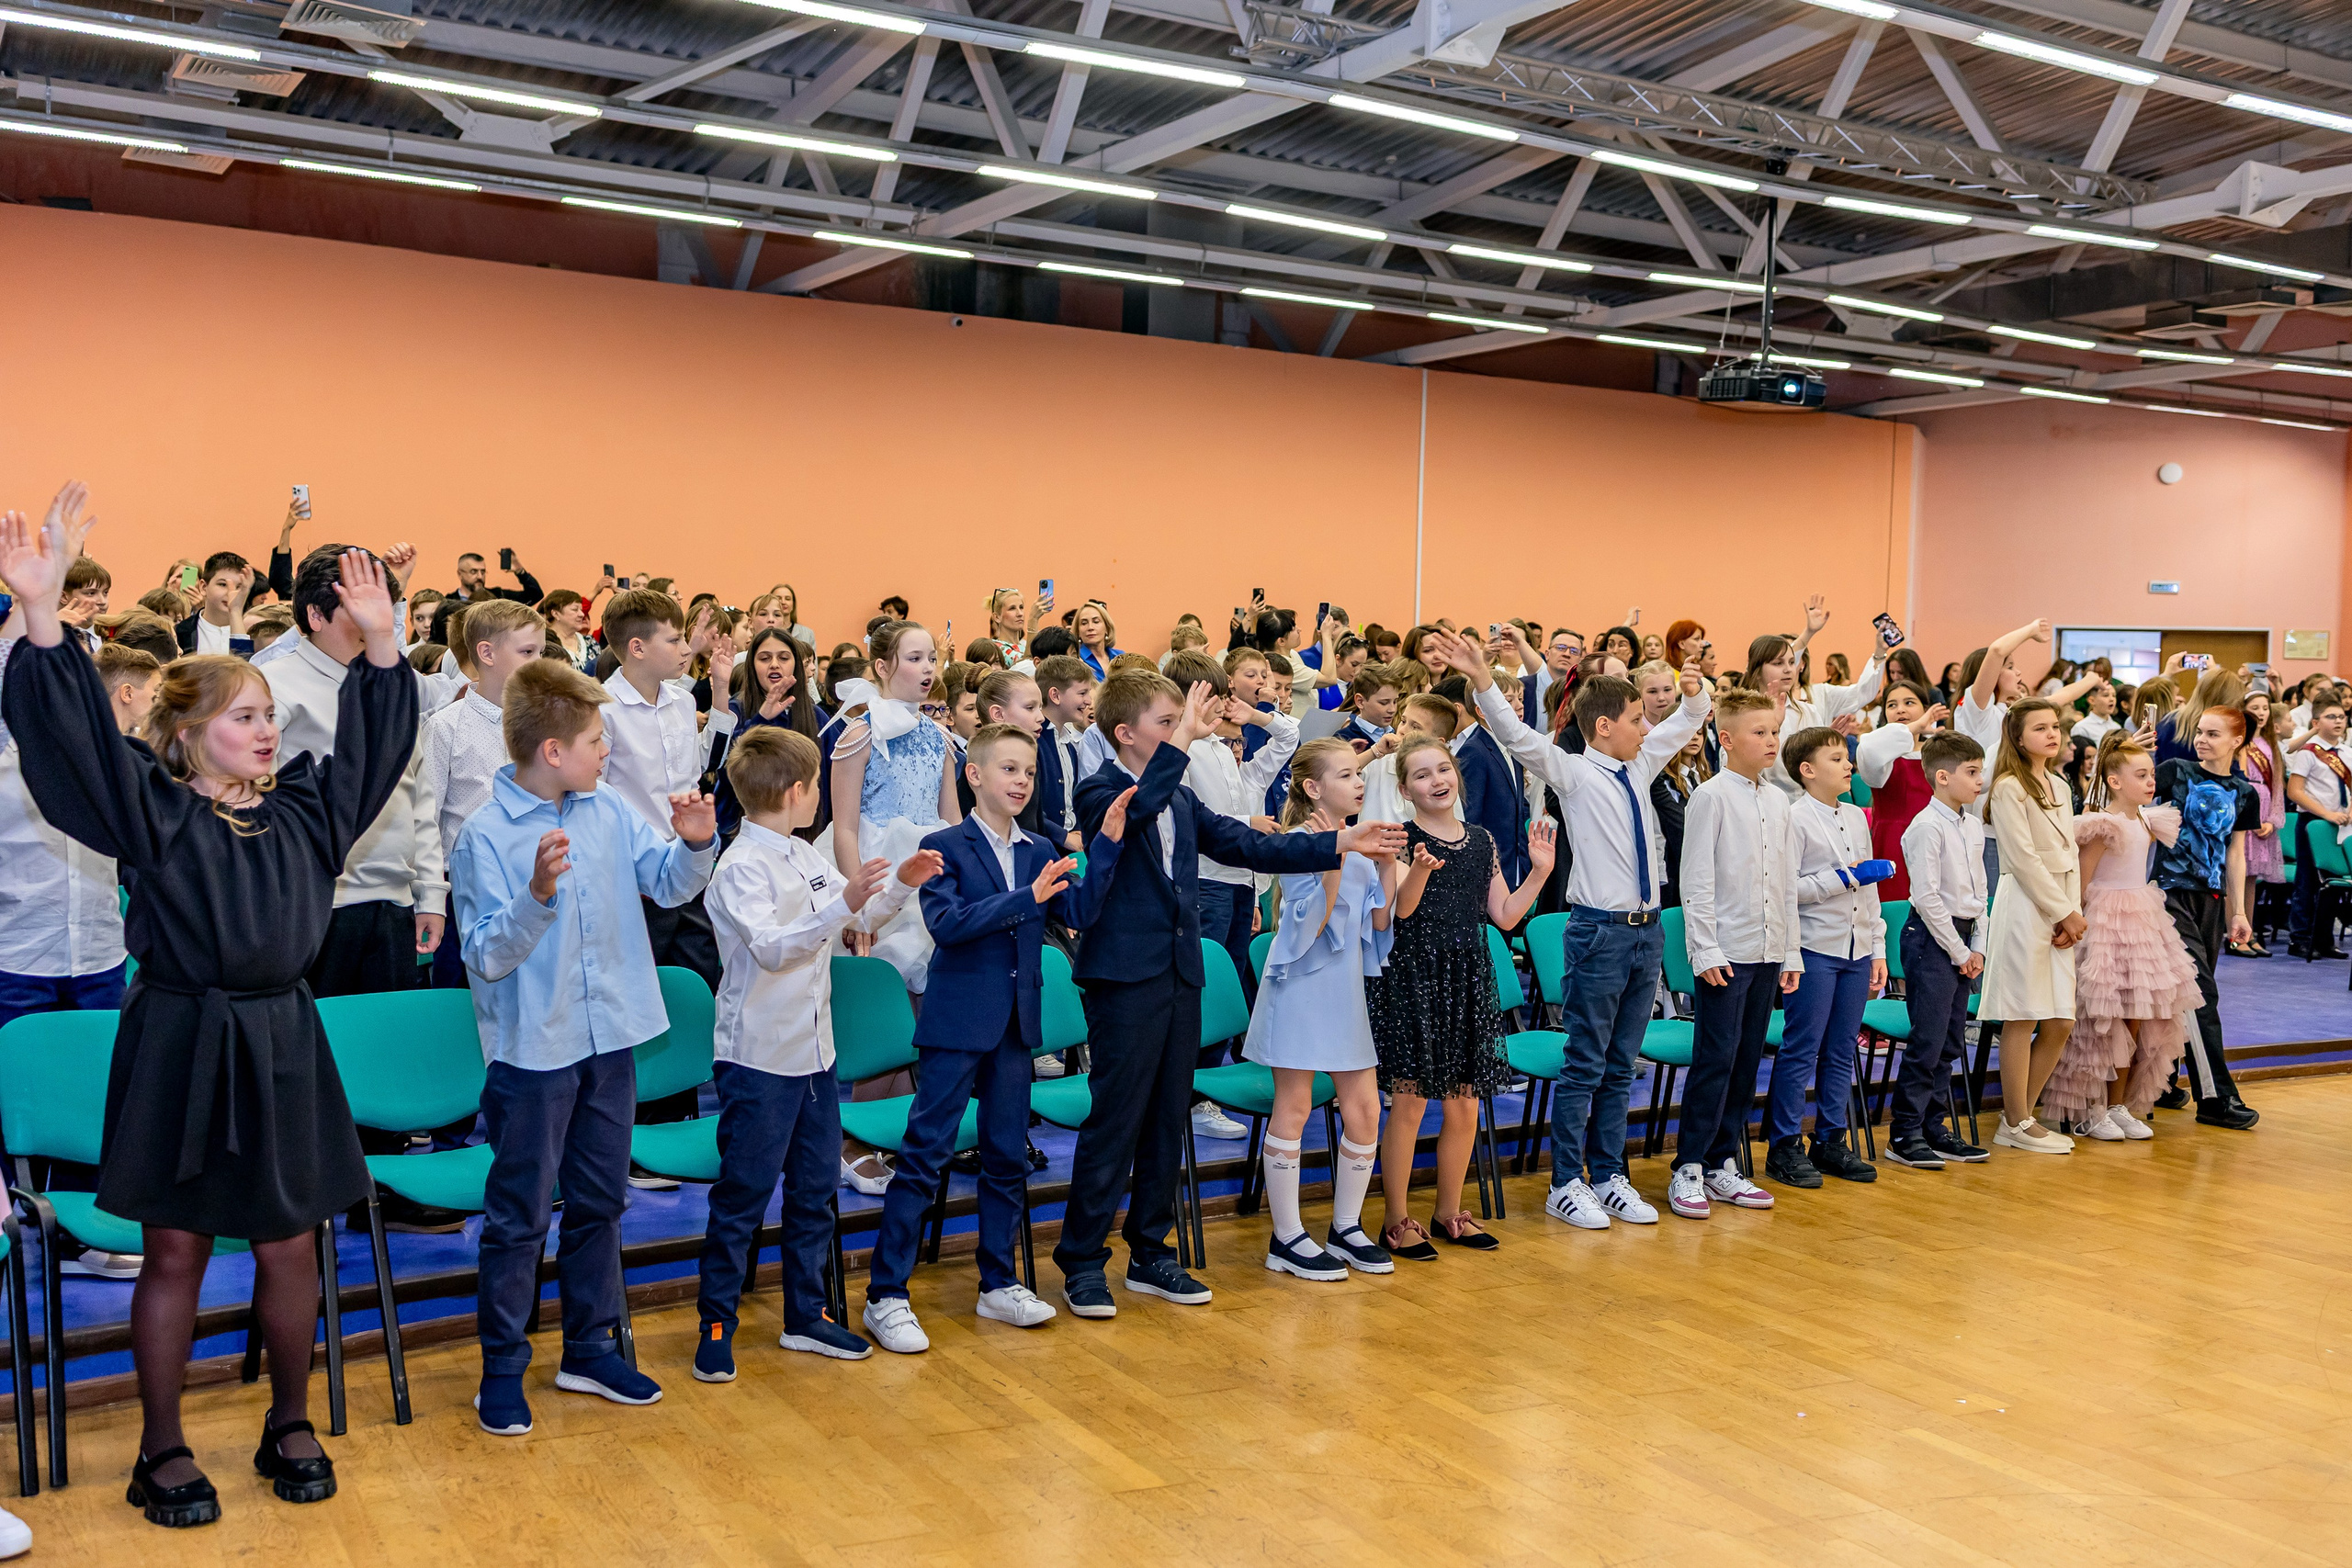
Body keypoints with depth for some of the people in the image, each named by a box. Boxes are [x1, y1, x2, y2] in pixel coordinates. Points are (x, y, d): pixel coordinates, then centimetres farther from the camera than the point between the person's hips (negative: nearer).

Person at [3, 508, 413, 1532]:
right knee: (175, 1252, 6)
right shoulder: (152, 809, -5)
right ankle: (161, 1449, 21)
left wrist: (379, 641, 6)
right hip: (179, 1051, -4)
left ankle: (290, 1425, 29)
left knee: (289, 1248, 11)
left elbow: (372, 739, 16)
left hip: (282, 1049, 4)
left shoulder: (302, 808, 7)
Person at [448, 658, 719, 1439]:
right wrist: (537, 893, -34)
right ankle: (502, 1371, 18)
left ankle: (589, 1348, 31)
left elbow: (669, 884, 9)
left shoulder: (609, 810, 1)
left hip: (609, 1038, 6)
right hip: (534, 1050, -6)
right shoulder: (486, 836, -15)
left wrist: (696, 843, -12)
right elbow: (487, 958, -18)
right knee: (519, 1215, 4)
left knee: (600, 1201, 17)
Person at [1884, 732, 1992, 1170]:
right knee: (1928, 1039, -8)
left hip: (1961, 938, 9)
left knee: (1951, 1041, 11)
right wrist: (1958, 952, -12)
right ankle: (1904, 1134, -1)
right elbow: (1927, 896, -17)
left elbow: (1978, 892, 17)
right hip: (1932, 937, -9)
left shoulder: (1973, 827, 12)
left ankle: (1933, 1127, 20)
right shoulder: (1927, 827, -14)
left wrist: (1977, 948, 7)